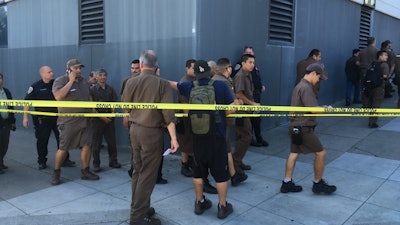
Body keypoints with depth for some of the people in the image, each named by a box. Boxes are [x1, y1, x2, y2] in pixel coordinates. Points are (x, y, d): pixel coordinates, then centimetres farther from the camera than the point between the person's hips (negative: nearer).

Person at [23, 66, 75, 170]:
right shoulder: (35, 86, -3)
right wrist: (25, 117, -7)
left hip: (57, 116, 3)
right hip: (42, 118, -3)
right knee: (42, 141, 6)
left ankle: (65, 160, 17)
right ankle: (42, 162, 22)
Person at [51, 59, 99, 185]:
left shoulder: (84, 82, 12)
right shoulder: (60, 81, -7)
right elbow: (58, 96, -25)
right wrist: (71, 81, -20)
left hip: (84, 120, 6)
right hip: (68, 121, -5)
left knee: (87, 145, 3)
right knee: (63, 148, 0)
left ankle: (85, 171, 16)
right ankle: (56, 172, 20)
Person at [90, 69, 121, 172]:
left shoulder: (110, 89, 9)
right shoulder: (92, 89, -1)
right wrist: (102, 117, -10)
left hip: (109, 118, 3)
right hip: (97, 117, -3)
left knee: (112, 141, 7)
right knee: (96, 142, 2)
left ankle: (113, 161, 19)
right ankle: (96, 164, 12)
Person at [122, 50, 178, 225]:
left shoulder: (131, 82, 0)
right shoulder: (162, 84, -11)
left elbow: (125, 108, 11)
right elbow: (168, 113, -15)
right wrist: (173, 137, -10)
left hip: (135, 130, 5)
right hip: (152, 132, -5)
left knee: (138, 171, 17)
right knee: (148, 175, 2)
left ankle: (138, 207, 29)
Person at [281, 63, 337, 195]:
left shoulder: (300, 85, 16)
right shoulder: (306, 88, -18)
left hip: (296, 127, 10)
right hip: (303, 128, -10)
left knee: (294, 154, 12)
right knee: (321, 153, 1)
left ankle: (287, 183, 17)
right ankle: (318, 184, 15)